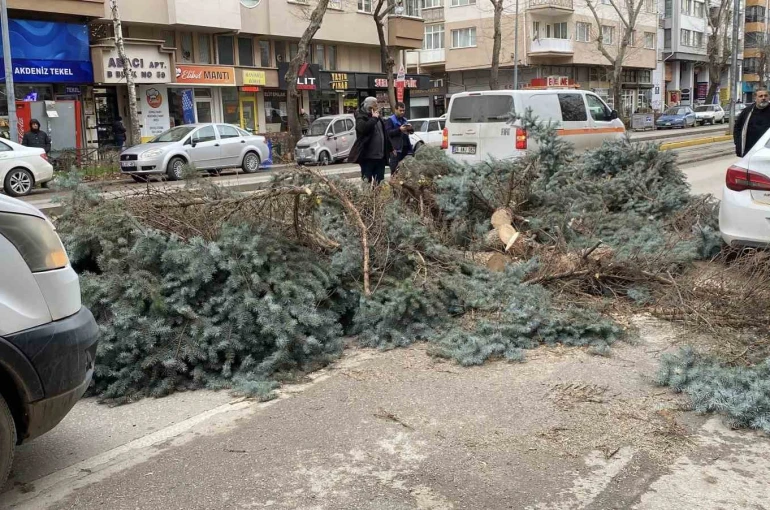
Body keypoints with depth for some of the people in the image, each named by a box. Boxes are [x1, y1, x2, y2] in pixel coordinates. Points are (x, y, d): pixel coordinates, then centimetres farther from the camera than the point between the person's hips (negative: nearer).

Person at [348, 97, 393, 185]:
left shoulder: (377, 117, 17)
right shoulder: (361, 117, -5)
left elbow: (384, 133, 25)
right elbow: (363, 128, -28)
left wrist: (390, 148, 25)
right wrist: (374, 118, -16)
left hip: (380, 155, 7)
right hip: (367, 156, -7)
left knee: (380, 181, 10)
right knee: (367, 181, -5)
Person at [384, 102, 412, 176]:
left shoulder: (404, 120, 21)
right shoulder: (390, 120, 0)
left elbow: (411, 131, 22)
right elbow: (388, 132, -12)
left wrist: (410, 128, -1)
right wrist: (399, 129, -22)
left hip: (405, 147, 6)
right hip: (396, 148, -6)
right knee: (395, 170, -11)